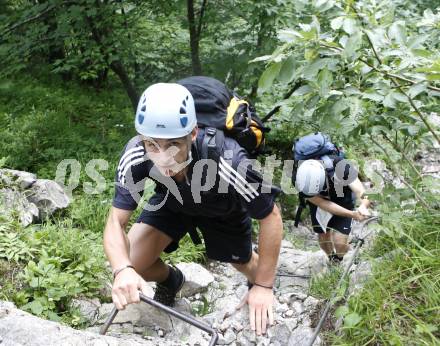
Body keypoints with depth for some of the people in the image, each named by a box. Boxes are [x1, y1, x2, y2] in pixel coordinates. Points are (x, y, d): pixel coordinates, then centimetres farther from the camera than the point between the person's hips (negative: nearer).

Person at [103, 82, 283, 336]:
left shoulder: (228, 163, -44)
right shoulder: (135, 155, -36)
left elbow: (271, 217, -29)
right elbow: (116, 222, -28)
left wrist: (264, 286, -24)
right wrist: (123, 270, -49)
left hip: (223, 209, -1)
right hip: (172, 201, 2)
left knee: (246, 265, 13)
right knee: (133, 264, -14)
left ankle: (259, 284, 53)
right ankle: (171, 280, 23)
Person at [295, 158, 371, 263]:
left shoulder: (340, 166, -38)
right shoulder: (302, 183, -34)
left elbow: (362, 193, -39)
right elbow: (323, 204, -38)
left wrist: (363, 207, -63)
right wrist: (352, 214, -51)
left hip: (343, 203, -1)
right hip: (319, 203, 1)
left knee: (340, 243, -10)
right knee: (324, 239, 7)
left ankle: (338, 259, 24)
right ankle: (332, 259, 41)